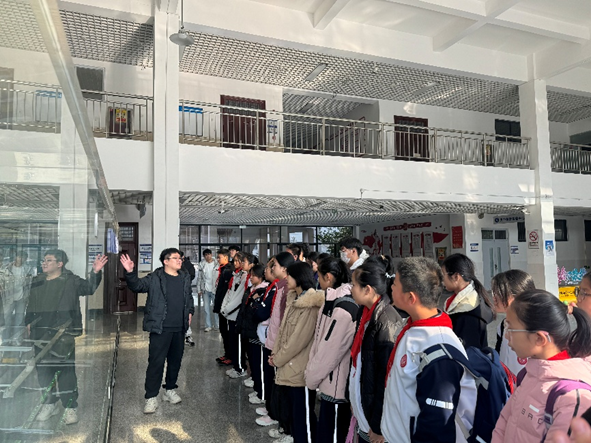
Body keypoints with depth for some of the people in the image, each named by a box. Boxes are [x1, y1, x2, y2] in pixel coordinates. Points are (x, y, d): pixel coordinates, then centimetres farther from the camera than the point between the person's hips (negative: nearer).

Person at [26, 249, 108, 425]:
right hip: (40, 333, 6)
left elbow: (89, 287, -18)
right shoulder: (37, 282, 13)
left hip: (63, 333, -5)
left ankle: (70, 407, 8)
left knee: (66, 370, -4)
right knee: (43, 369, 14)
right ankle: (50, 403, 30)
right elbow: (31, 305, 23)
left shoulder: (71, 280, -4)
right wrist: (29, 322, 11)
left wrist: (95, 272, -35)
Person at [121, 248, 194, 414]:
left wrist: (190, 311, 10)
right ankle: (151, 397, 11)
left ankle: (170, 390, 34)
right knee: (156, 362, -3)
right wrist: (130, 273, -33)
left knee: (175, 360, 16)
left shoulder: (185, 277, 9)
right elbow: (138, 286, -17)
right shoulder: (155, 278, -7)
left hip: (180, 328, 6)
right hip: (160, 328, -5)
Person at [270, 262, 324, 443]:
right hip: (290, 364, 9)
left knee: (303, 410, 4)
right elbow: (283, 329, 12)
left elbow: (299, 339, -20)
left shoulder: (310, 305, -20)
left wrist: (278, 359, -10)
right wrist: (276, 353, 3)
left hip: (301, 367, -9)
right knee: (293, 405, 21)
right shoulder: (293, 299, 8)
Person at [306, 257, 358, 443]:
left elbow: (330, 350, -21)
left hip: (338, 385, -9)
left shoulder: (344, 309, -24)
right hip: (330, 381, 9)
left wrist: (312, 378, -8)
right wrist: (311, 371, 6)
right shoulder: (332, 301, 6)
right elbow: (319, 341, 11)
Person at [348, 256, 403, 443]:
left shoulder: (387, 322, -24)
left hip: (376, 418, -8)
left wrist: (379, 427, -17)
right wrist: (353, 400, 14)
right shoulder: (368, 313, 2)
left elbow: (387, 379, -22)